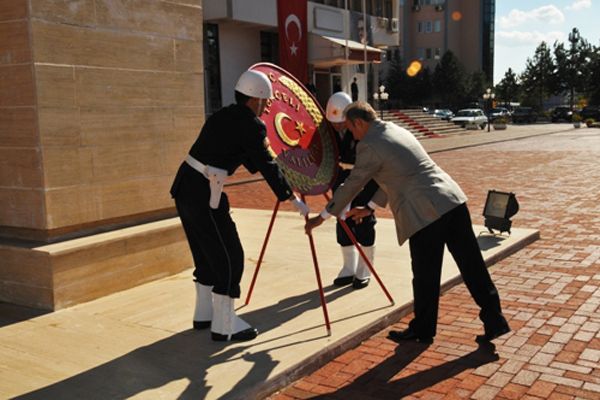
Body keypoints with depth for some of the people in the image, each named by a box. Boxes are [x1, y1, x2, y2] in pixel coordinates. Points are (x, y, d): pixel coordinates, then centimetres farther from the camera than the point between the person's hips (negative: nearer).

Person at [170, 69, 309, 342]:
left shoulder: (224, 116, 15)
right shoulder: (251, 125, -10)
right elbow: (266, 165, -9)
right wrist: (292, 199, -1)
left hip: (184, 186, 9)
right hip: (203, 194, -9)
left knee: (207, 254, 20)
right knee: (229, 257, 2)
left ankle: (204, 314, 33)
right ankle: (224, 326, 11)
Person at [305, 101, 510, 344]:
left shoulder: (369, 145, -4)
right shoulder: (397, 130, 21)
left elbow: (352, 185, 3)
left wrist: (322, 217, 15)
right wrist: (369, 208, 35)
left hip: (425, 213, -8)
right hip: (453, 201, 8)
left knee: (425, 277, 7)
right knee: (472, 265, 11)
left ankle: (422, 330, 23)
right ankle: (494, 321, 19)